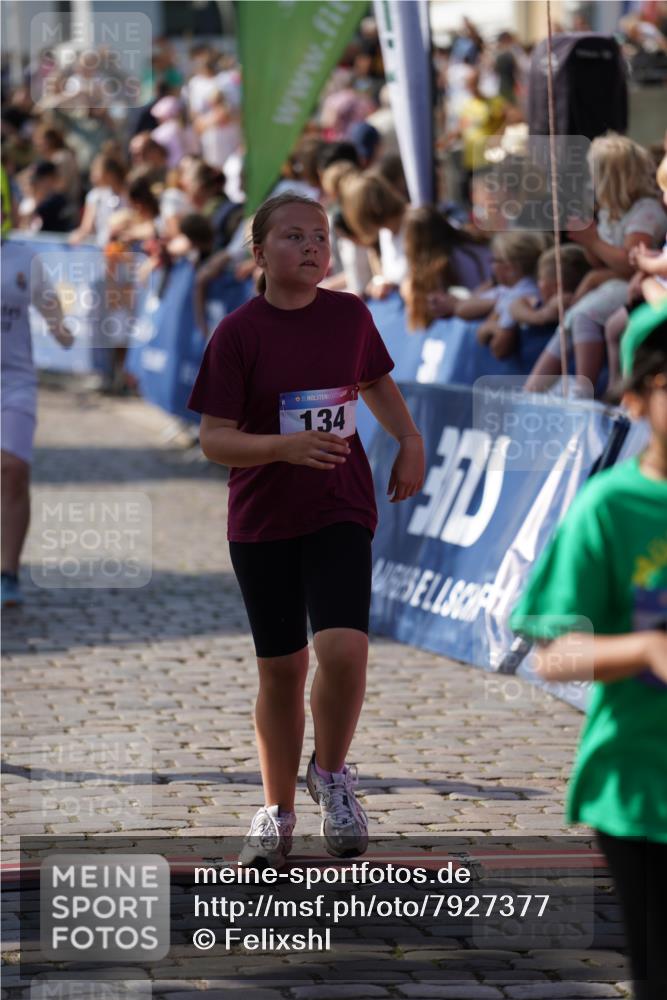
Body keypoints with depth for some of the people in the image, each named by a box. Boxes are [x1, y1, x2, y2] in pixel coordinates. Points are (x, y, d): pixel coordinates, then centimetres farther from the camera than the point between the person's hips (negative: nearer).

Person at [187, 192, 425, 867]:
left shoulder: (350, 316, 0)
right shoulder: (238, 333, -9)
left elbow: (376, 382, 22)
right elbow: (213, 438, -11)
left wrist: (410, 441, 11)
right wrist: (284, 446, -26)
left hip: (340, 513, 1)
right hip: (262, 521, -1)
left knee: (344, 648, -20)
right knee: (281, 667, 7)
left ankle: (331, 774, 7)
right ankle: (277, 811, 26)